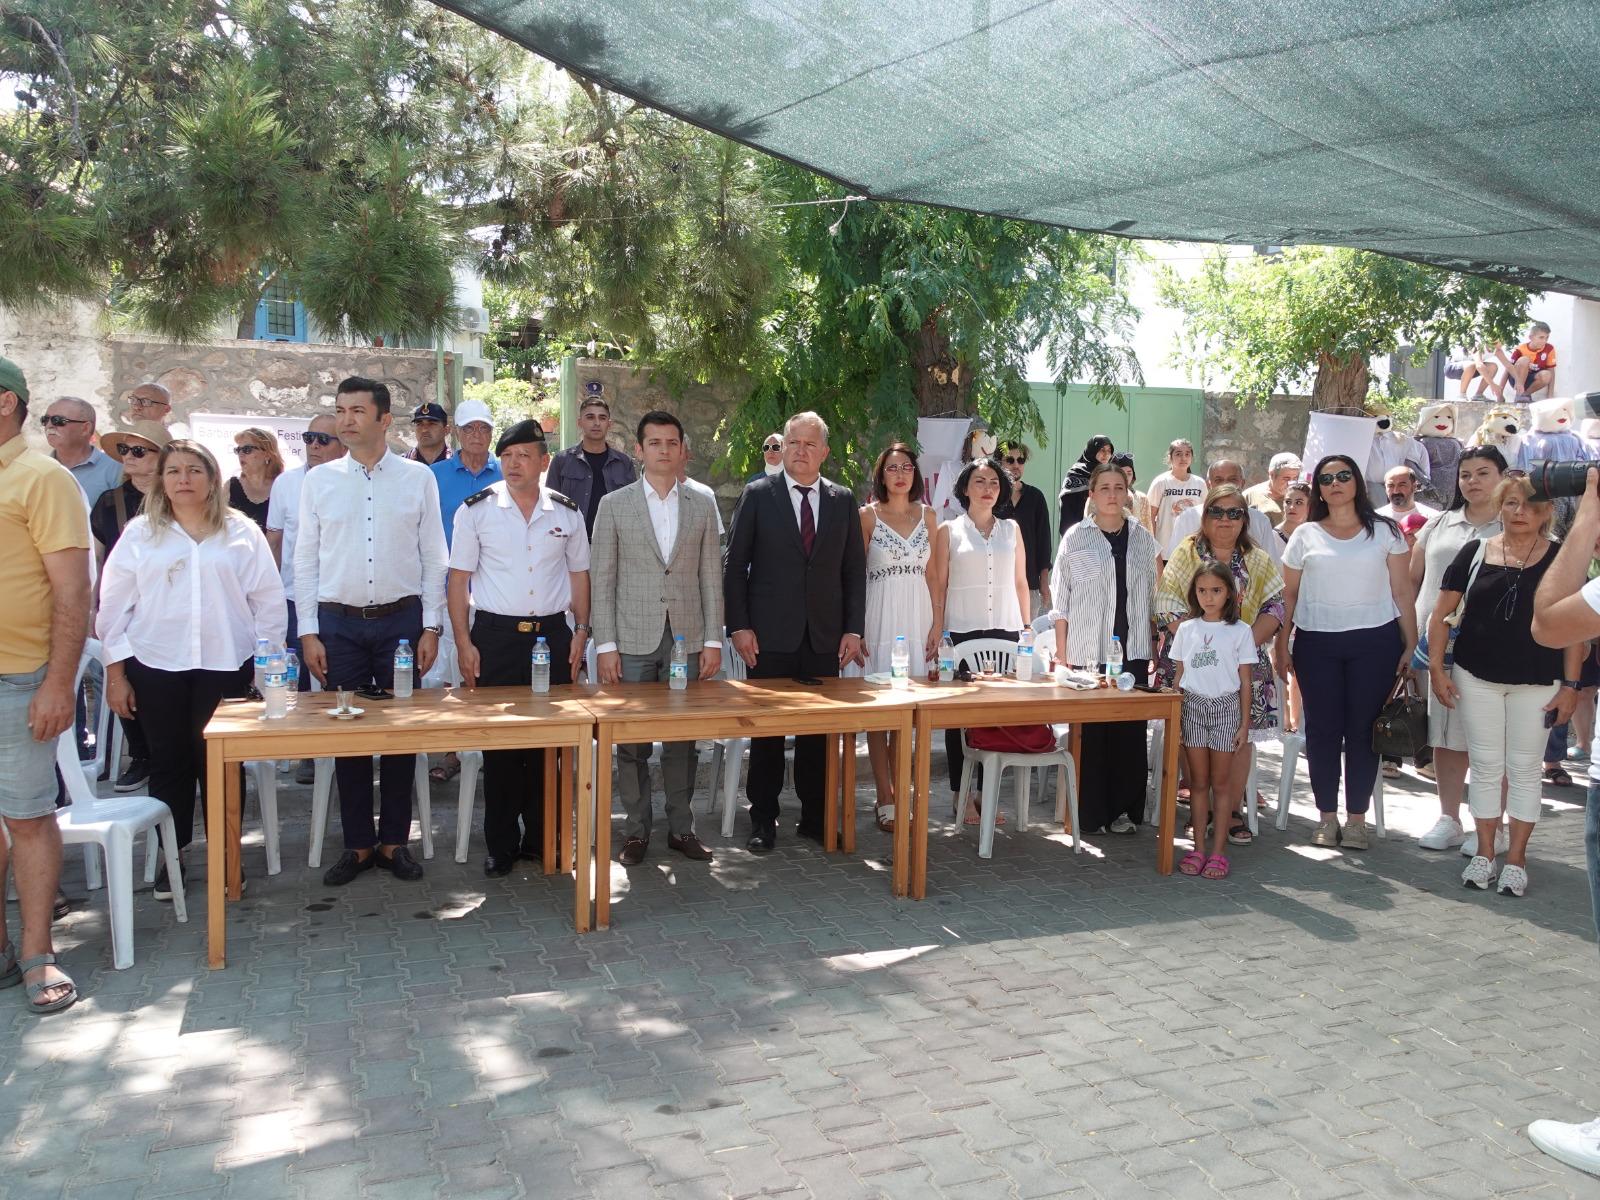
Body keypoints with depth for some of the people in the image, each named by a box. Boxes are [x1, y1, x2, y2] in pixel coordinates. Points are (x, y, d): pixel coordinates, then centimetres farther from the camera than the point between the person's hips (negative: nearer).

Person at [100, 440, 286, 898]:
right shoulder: (140, 533, 6)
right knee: (169, 761, 6)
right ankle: (171, 857, 18)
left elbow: (268, 600, 5)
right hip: (156, 666, 1)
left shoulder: (242, 532, 5)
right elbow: (114, 605, 6)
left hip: (225, 665, -1)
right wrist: (115, 672, 2)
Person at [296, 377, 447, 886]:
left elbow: (434, 557, 3)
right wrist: (308, 632, 0)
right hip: (339, 621, 1)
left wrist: (430, 626, -2)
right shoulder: (319, 479, 5)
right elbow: (305, 559, 5)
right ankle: (357, 845, 16)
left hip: (401, 619, -1)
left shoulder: (417, 477, 3)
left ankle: (394, 841, 16)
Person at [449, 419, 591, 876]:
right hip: (496, 636, -2)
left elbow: (579, 574, 13)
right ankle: (501, 846, 13)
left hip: (552, 634, 2)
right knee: (498, 744, 2)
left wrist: (581, 632, 4)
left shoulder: (566, 512, 6)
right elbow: (458, 580, 0)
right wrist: (463, 643, -6)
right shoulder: (476, 509, -1)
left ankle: (542, 838, 19)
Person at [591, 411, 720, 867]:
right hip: (633, 641, -1)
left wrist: (713, 640, 0)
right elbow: (602, 580, 0)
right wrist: (605, 645, -6)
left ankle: (681, 827, 19)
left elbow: (711, 577, 6)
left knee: (683, 740, 7)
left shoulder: (702, 505, 7)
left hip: (687, 640, 1)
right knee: (632, 742, 4)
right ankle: (635, 830, 16)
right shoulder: (615, 505, 2)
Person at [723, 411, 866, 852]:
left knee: (818, 730, 7)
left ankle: (814, 817, 18)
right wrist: (739, 626, -7)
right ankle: (763, 820, 15)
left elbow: (854, 569, 9)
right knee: (767, 729, 5)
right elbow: (734, 564, 0)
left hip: (825, 636, 2)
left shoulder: (843, 501, 8)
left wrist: (853, 629, 2)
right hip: (770, 635, -2)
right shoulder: (758, 495, 1)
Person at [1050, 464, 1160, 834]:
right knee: (1089, 732, 0)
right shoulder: (1076, 538, 1)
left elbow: (1152, 597, 13)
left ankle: (1124, 809, 12)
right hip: (1087, 651, -2)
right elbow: (1061, 599, 1)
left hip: (1133, 651, 3)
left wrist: (1156, 649, 9)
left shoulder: (1143, 539, 10)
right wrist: (1062, 652, -3)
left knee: (1130, 730, 3)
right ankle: (1089, 812, 9)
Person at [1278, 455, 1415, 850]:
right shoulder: (1305, 536, 8)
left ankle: (1357, 818, 11)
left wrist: (1410, 644, -1)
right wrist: (1281, 644, 3)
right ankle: (1327, 816, 12)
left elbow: (1402, 591, 5)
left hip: (1375, 640, -1)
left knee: (1363, 729, 1)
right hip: (1316, 643, 1)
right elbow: (1289, 595, 9)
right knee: (1322, 729, 2)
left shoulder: (1384, 532, 6)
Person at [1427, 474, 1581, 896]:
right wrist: (1436, 667, -3)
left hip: (1537, 683, -1)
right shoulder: (1474, 553, 0)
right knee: (1485, 766, 8)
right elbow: (1441, 615, 3)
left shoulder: (1561, 559, -1)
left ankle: (1516, 856, 18)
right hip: (1477, 679, 1)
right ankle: (1484, 852, 20)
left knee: (1524, 769, 7)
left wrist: (1570, 685, -5)